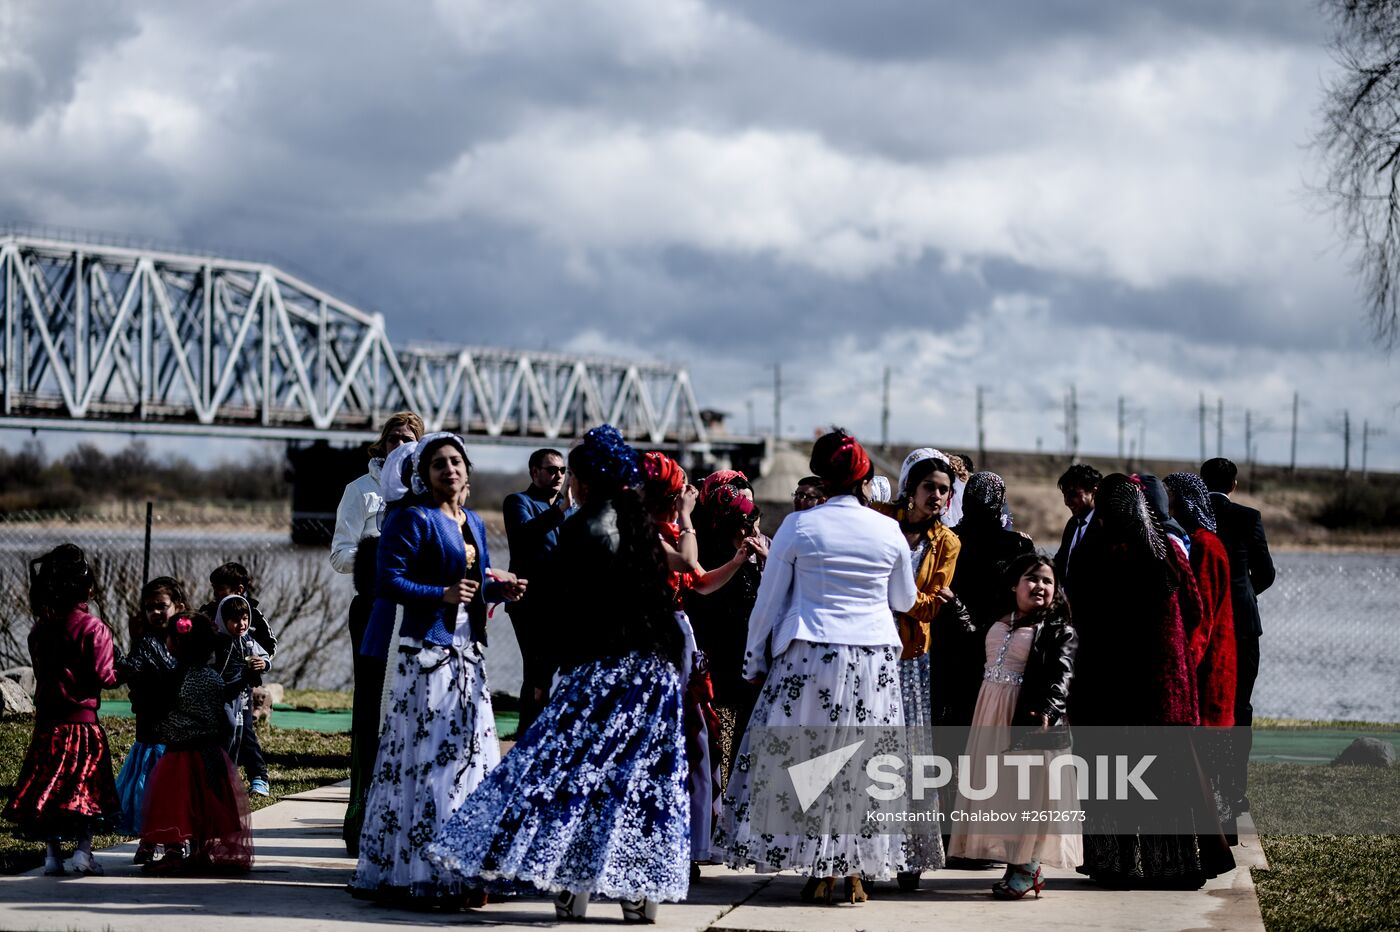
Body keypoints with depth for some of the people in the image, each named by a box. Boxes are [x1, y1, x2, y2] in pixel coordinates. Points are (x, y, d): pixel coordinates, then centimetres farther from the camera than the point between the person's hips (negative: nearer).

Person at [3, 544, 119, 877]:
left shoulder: (39, 629, 4)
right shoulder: (93, 628, -11)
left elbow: (40, 669, 10)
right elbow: (104, 676, -13)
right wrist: (123, 670, 5)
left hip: (47, 720, 4)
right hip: (83, 720, -4)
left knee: (48, 785, 8)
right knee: (85, 785, 4)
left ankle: (53, 851, 10)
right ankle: (83, 849, -2)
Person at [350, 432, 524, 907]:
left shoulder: (474, 523, 16)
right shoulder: (413, 520, -7)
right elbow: (390, 581, -14)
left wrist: (501, 589, 3)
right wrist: (442, 595, -22)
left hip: (467, 652, 8)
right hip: (427, 652, -8)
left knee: (471, 755, 8)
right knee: (428, 756, -9)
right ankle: (420, 873, -4)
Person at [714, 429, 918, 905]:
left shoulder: (798, 526, -2)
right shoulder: (888, 531, 3)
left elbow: (768, 600, 1)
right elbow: (905, 601, 15)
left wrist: (755, 660, 10)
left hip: (809, 656, -2)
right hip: (874, 660, 2)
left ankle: (820, 872, 2)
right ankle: (856, 872, 6)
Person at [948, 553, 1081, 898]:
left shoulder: (1060, 631, -5)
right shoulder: (999, 625, 15)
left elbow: (1061, 674, -18)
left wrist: (1048, 709, -31)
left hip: (1028, 715, -7)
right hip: (992, 715, 7)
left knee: (1027, 788, -7)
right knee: (998, 788, 8)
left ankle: (1027, 868, 0)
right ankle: (1017, 864, 15)